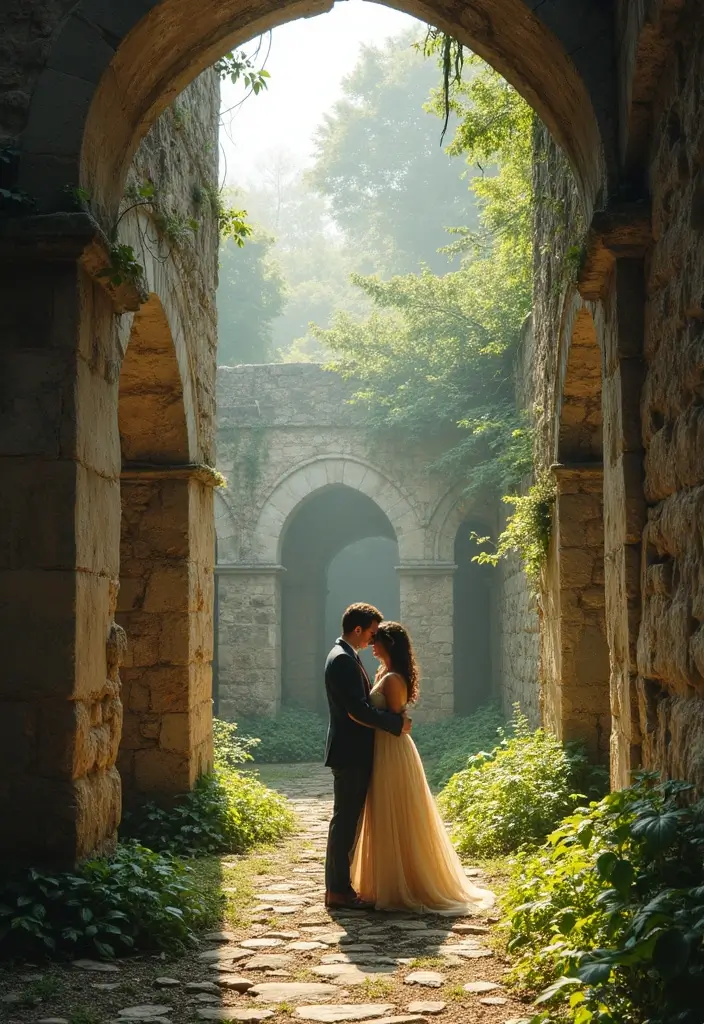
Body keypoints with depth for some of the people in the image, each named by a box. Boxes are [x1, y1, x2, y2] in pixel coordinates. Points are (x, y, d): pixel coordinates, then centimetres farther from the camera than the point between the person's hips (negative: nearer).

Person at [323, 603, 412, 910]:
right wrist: (397, 723, -15)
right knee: (345, 819, -6)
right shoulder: (343, 660, -17)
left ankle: (339, 885, 20)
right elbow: (358, 709, -24)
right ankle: (337, 890, -1)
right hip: (349, 753, -11)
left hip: (353, 752, 11)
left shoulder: (346, 656, 16)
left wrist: (391, 720, 8)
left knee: (347, 819, 13)